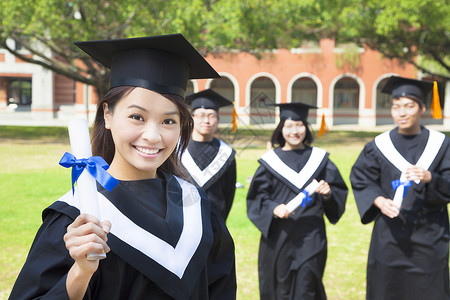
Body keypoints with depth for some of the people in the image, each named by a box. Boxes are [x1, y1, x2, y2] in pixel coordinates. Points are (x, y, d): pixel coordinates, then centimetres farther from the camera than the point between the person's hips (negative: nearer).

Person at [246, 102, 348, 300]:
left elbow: (340, 192, 9)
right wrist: (274, 208, -17)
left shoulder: (319, 158, 8)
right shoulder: (270, 161, 4)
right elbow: (257, 197, 1)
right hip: (278, 237, 0)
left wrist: (328, 193, -13)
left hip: (311, 237, 0)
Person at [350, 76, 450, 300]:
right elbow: (360, 180, 1)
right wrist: (379, 201, -17)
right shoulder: (378, 147, 2)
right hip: (390, 234, 0)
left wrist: (430, 178, -24)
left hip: (429, 233, 0)